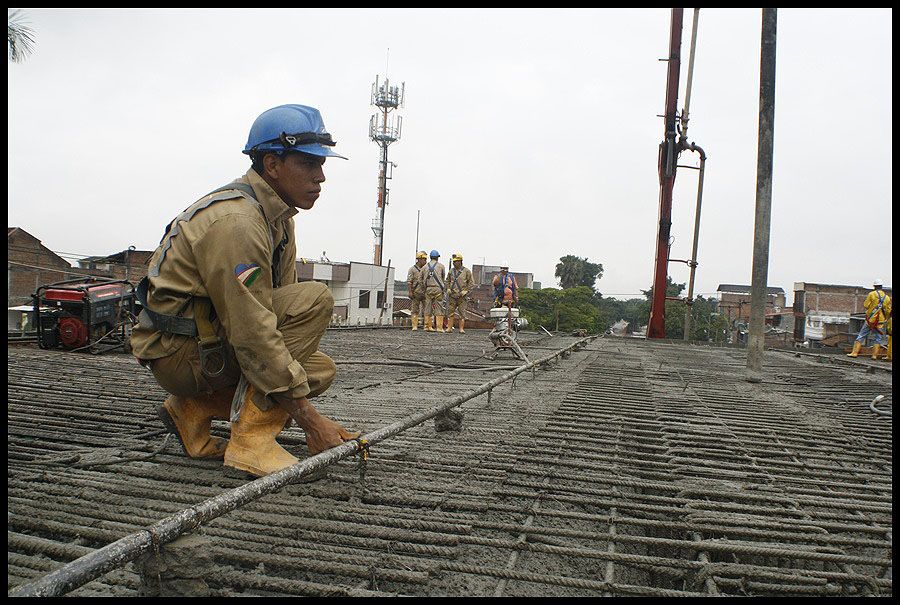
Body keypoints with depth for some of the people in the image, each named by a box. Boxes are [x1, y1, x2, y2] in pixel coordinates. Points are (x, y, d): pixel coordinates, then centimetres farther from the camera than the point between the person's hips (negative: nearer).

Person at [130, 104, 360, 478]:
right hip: (178, 350, -9)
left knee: (320, 369, 5)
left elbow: (279, 317, 8)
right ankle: (251, 439, -20)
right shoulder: (234, 221, -24)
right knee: (314, 299, -22)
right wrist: (310, 421, -25)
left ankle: (194, 408, 6)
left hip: (213, 342, 9)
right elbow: (253, 335, -28)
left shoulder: (278, 217, 8)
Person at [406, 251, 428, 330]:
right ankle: (414, 326, 3)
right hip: (415, 293, -4)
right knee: (415, 311, 0)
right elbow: (409, 281, -5)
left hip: (425, 293, 4)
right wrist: (410, 292, -14)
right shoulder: (412, 269, 0)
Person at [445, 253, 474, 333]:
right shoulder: (451, 271, 11)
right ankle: (449, 327, 6)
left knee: (461, 312, -1)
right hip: (452, 295, 3)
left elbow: (471, 283, 1)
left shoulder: (466, 271, 0)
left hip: (462, 296, -3)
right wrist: (448, 289, 9)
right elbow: (447, 281, 24)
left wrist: (466, 291, -7)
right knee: (450, 311, 1)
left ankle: (461, 329, 3)